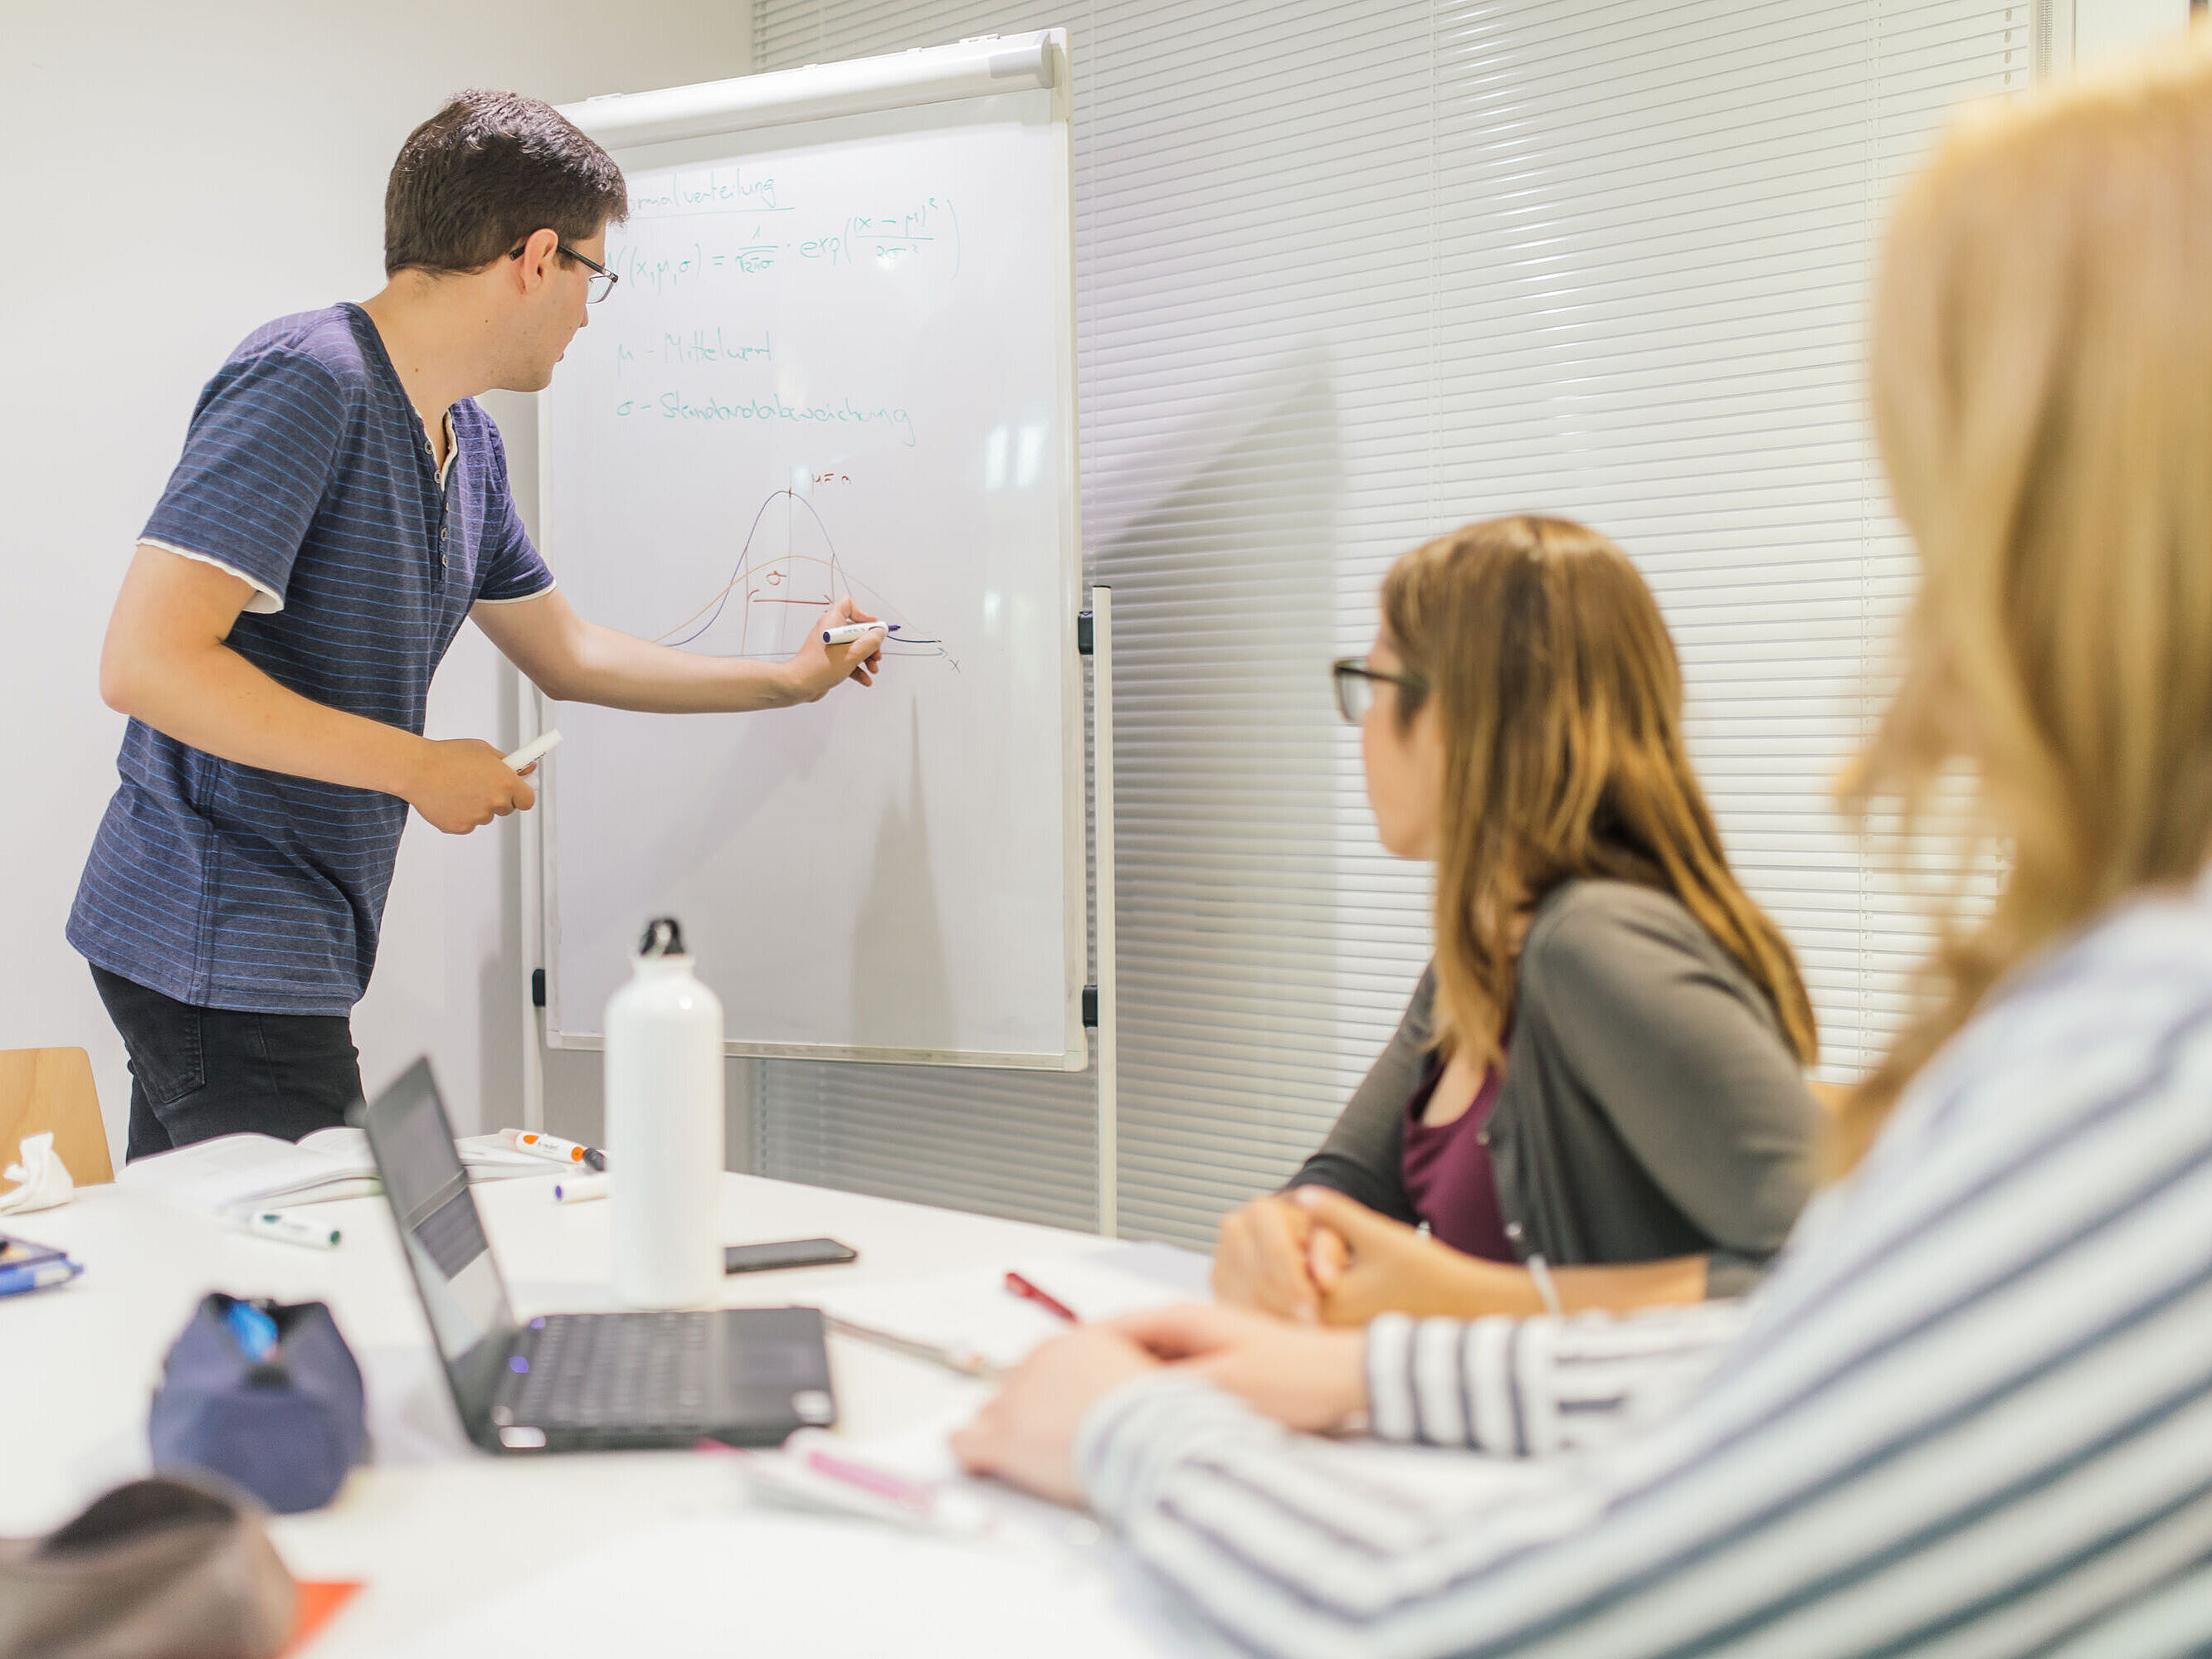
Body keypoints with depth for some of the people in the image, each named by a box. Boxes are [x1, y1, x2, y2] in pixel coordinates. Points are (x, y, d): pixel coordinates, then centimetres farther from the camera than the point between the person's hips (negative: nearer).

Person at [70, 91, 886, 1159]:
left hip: (294, 947, 9)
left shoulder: (466, 441, 11)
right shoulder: (305, 385, -18)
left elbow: (565, 655, 24)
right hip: (223, 951, -9)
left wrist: (791, 680, 28)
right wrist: (420, 769, -19)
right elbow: (144, 661, -24)